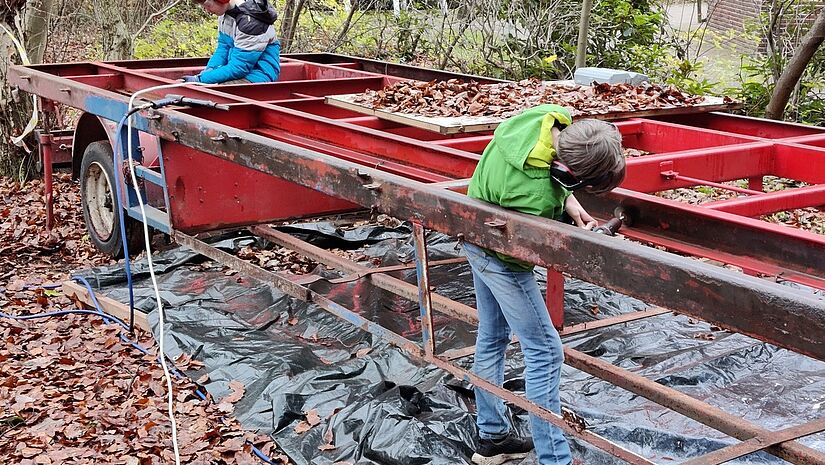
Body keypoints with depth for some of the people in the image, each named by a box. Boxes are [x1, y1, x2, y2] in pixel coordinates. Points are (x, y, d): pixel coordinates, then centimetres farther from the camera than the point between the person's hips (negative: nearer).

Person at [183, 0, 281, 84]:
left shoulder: (251, 22, -24)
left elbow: (238, 68, -23)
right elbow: (222, 49, 10)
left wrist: (201, 79, -22)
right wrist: (209, 70, -10)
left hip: (257, 76, -9)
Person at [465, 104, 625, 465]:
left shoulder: (552, 115, -18)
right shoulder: (537, 197, -40)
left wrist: (568, 201, -9)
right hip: (503, 257, -9)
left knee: (492, 337, 19)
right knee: (543, 351, -1)